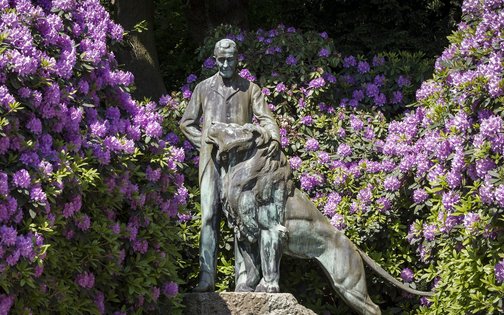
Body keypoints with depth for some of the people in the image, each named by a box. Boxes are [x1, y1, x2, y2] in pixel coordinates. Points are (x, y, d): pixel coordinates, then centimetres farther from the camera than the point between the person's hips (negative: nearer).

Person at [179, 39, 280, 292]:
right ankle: (207, 277, -12)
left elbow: (264, 117, 2)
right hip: (212, 160, 0)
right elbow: (187, 123, 19)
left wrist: (274, 137, -19)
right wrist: (206, 145, 5)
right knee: (209, 216, -8)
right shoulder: (204, 88, 15)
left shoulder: (249, 89, 12)